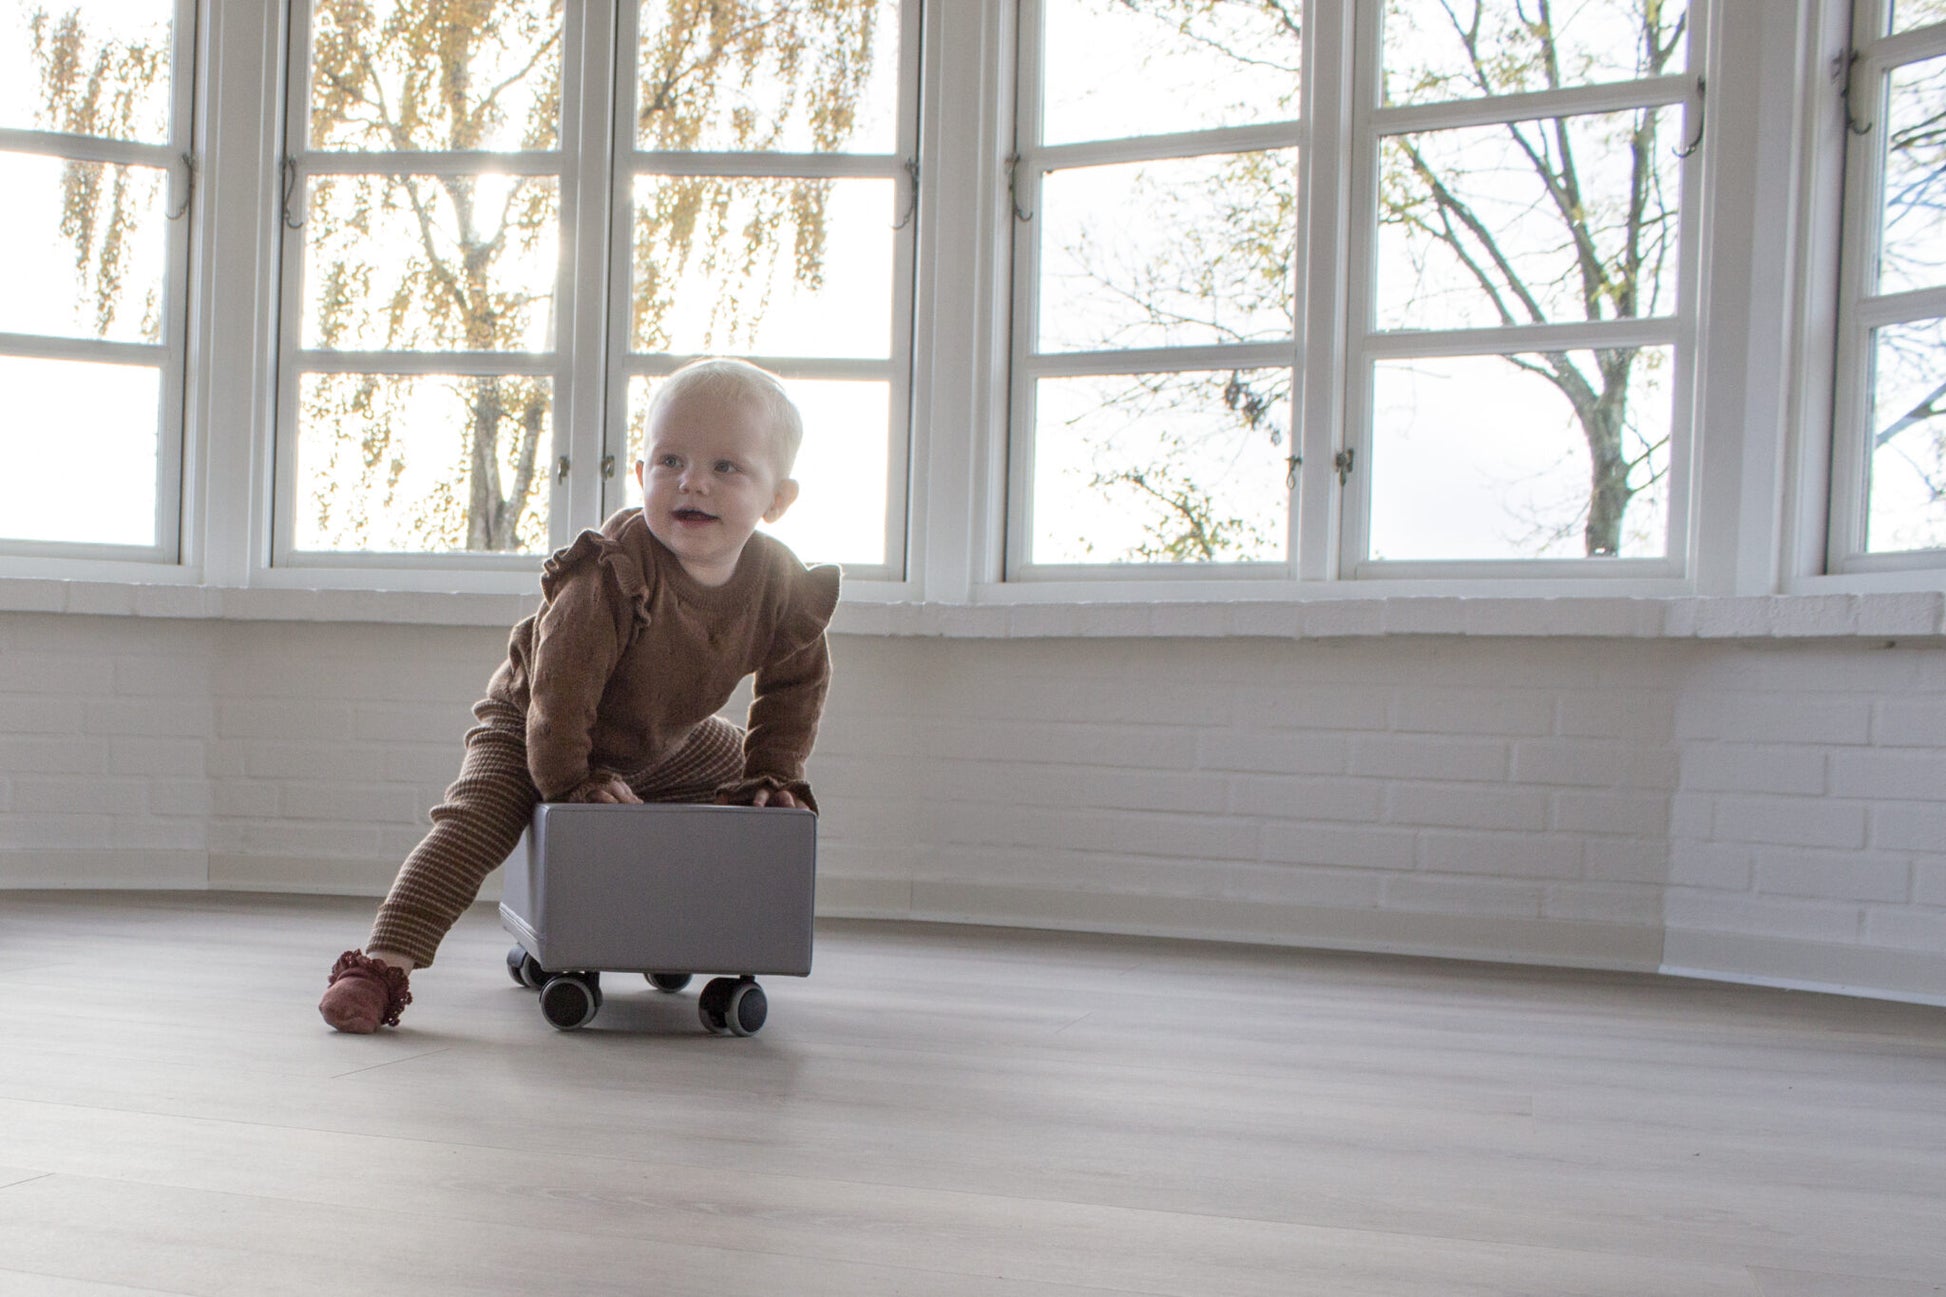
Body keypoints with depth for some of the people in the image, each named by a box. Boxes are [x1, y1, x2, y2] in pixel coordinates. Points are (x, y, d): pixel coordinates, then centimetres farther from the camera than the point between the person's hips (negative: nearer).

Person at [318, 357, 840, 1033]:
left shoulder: (784, 587, -20)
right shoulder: (614, 573, -37)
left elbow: (797, 682, -2)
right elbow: (561, 690, -32)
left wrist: (772, 775, -3)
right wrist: (571, 780, -24)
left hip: (664, 745, 6)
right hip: (527, 723, -5)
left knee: (755, 783, 10)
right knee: (474, 819, -24)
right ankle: (383, 963, -23)